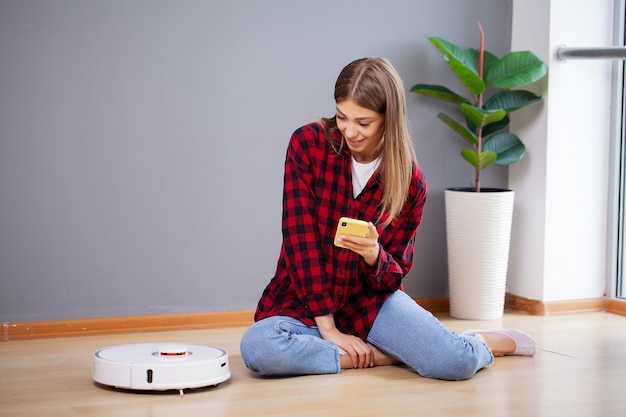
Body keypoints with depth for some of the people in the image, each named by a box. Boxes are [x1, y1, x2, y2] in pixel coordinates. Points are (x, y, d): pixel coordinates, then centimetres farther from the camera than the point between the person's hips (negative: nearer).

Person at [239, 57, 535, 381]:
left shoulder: (410, 182, -6)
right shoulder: (307, 144, -10)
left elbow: (392, 277, 0)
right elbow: (300, 238, -13)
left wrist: (373, 254, -26)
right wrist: (328, 328, -17)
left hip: (370, 301, 0)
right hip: (302, 303, 0)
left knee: (458, 363, -25)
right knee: (258, 348, -35)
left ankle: (484, 342, 13)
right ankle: (379, 355, -15)